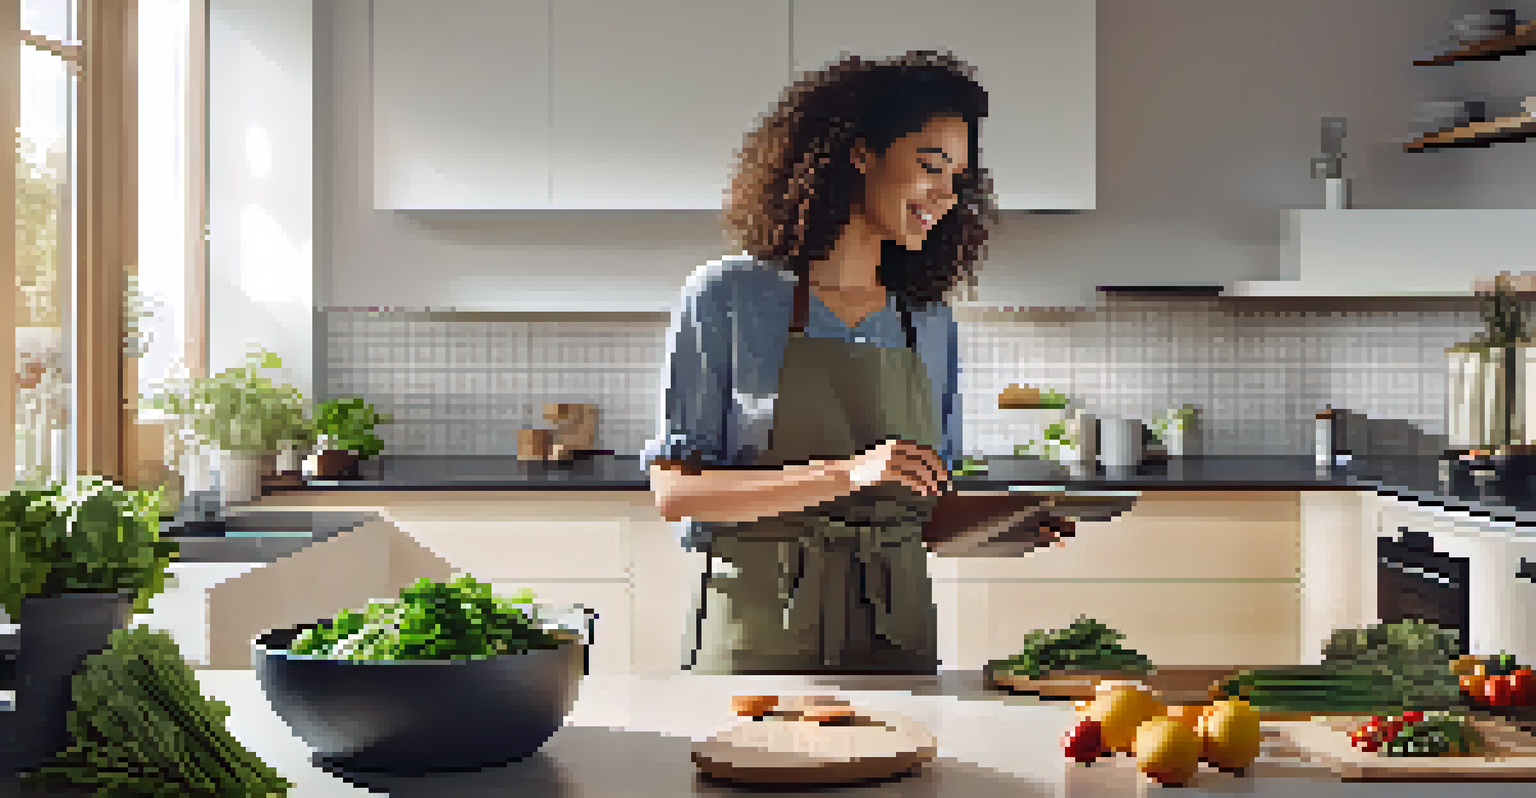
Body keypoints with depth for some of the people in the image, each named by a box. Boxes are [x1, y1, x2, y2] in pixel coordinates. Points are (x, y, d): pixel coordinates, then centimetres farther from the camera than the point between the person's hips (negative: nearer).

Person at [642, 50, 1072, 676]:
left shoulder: (931, 324, 10)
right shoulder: (728, 299, -4)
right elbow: (674, 489, -11)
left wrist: (1006, 523, -5)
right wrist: (847, 473, -21)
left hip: (896, 634, 4)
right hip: (761, 633, -4)